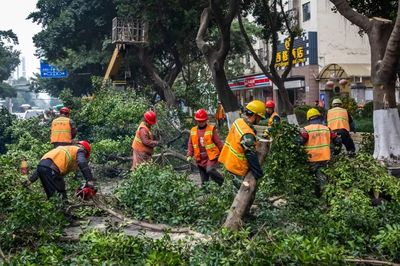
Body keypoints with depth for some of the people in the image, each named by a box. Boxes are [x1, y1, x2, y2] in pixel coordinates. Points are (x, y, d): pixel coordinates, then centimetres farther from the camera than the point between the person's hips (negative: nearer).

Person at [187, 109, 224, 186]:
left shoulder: (211, 129, -5)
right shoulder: (193, 131, 7)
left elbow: (218, 142, -4)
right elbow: (190, 144, 12)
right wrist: (190, 155, 2)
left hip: (211, 156, -4)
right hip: (200, 158, 4)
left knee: (210, 170, -26)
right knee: (204, 179, 9)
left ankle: (222, 181, -3)